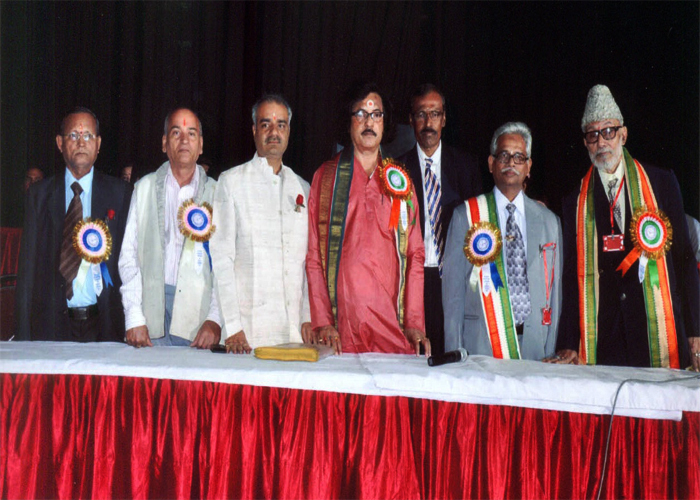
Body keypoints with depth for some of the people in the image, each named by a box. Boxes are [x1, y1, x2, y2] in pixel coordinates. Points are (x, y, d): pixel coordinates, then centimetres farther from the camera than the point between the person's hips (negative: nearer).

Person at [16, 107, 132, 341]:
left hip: (104, 323, -1)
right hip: (53, 324, 1)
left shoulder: (120, 193, 4)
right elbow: (28, 263, 6)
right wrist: (23, 334, 1)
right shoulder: (39, 194, 8)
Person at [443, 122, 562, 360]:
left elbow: (554, 289, 12)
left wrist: (551, 353, 5)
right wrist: (454, 354, -3)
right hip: (481, 347, -2)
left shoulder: (549, 221, 14)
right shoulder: (466, 215, 6)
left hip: (535, 347, 2)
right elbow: (453, 288, 3)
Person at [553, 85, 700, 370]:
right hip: (600, 337, 1)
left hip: (657, 333, 0)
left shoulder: (661, 183, 8)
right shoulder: (575, 201, 10)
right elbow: (571, 274, 9)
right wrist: (568, 345, 1)